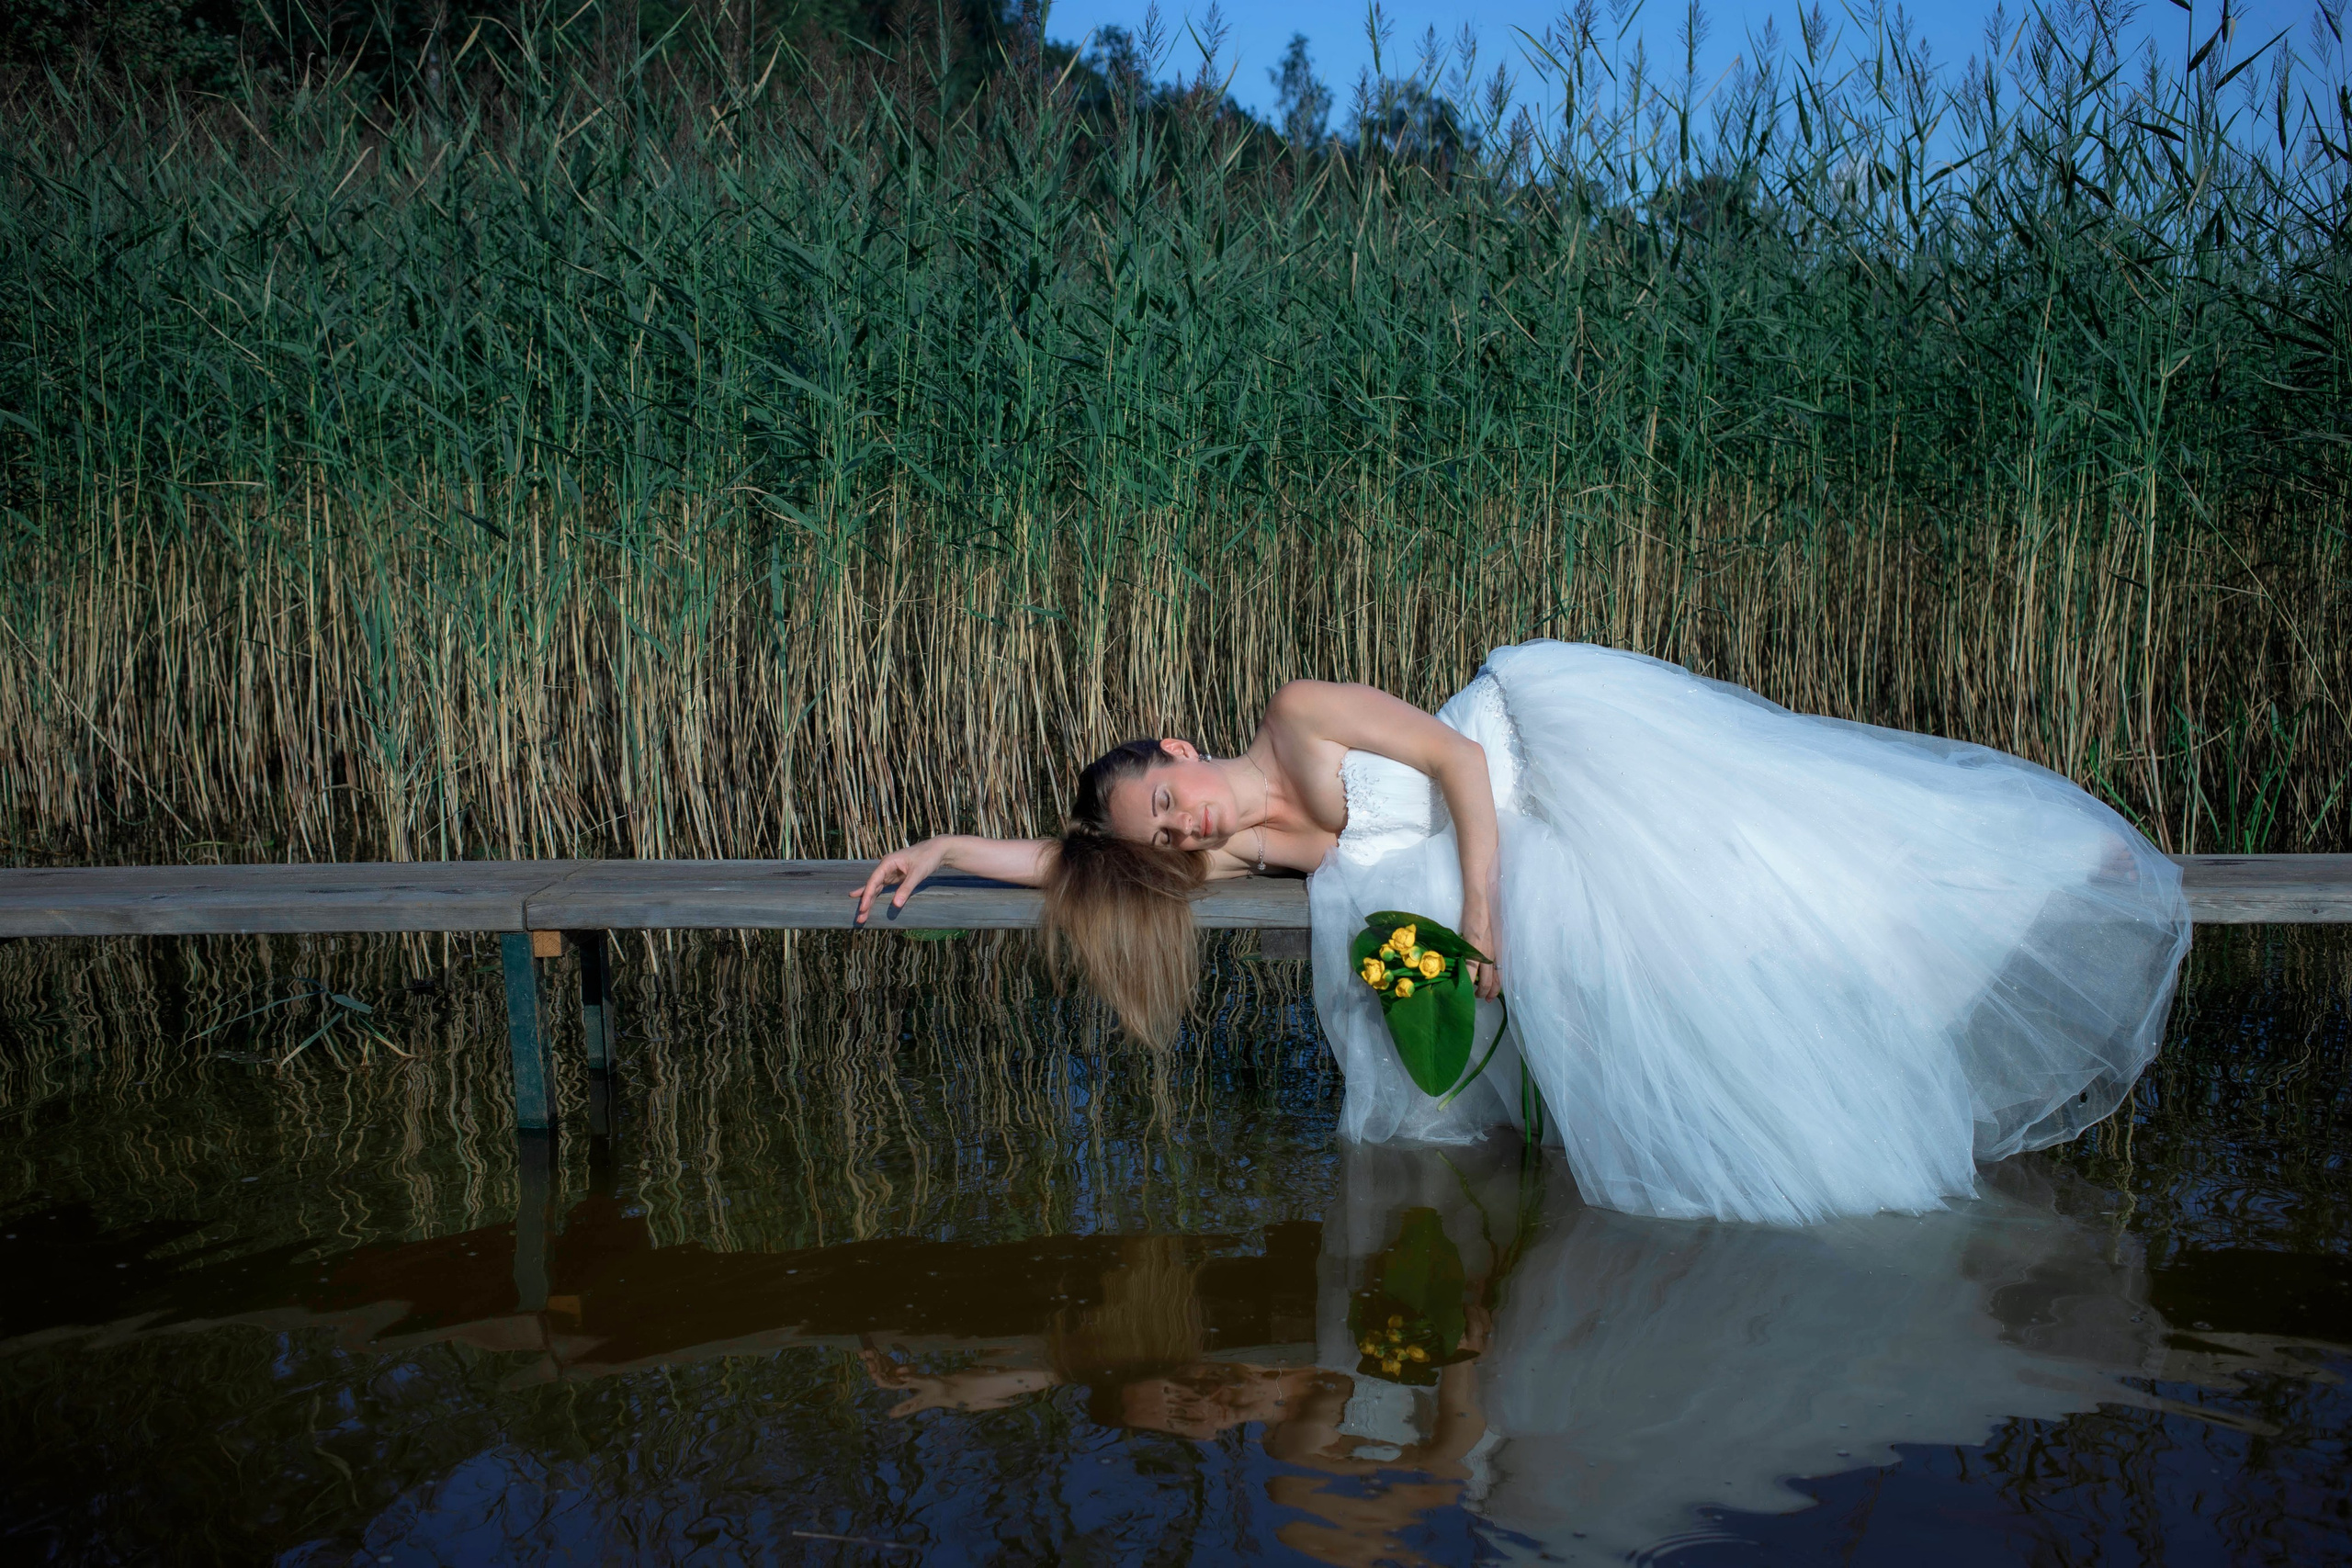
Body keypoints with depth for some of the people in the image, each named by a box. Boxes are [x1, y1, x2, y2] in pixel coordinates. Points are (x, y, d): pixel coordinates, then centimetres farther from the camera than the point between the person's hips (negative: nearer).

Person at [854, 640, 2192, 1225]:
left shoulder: (1299, 720, -13)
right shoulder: (1256, 846, 4)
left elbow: (1458, 763, -17)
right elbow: (1072, 857, 10)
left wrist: (1479, 926, -22)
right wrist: (945, 850, 6)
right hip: (1554, 855, 6)